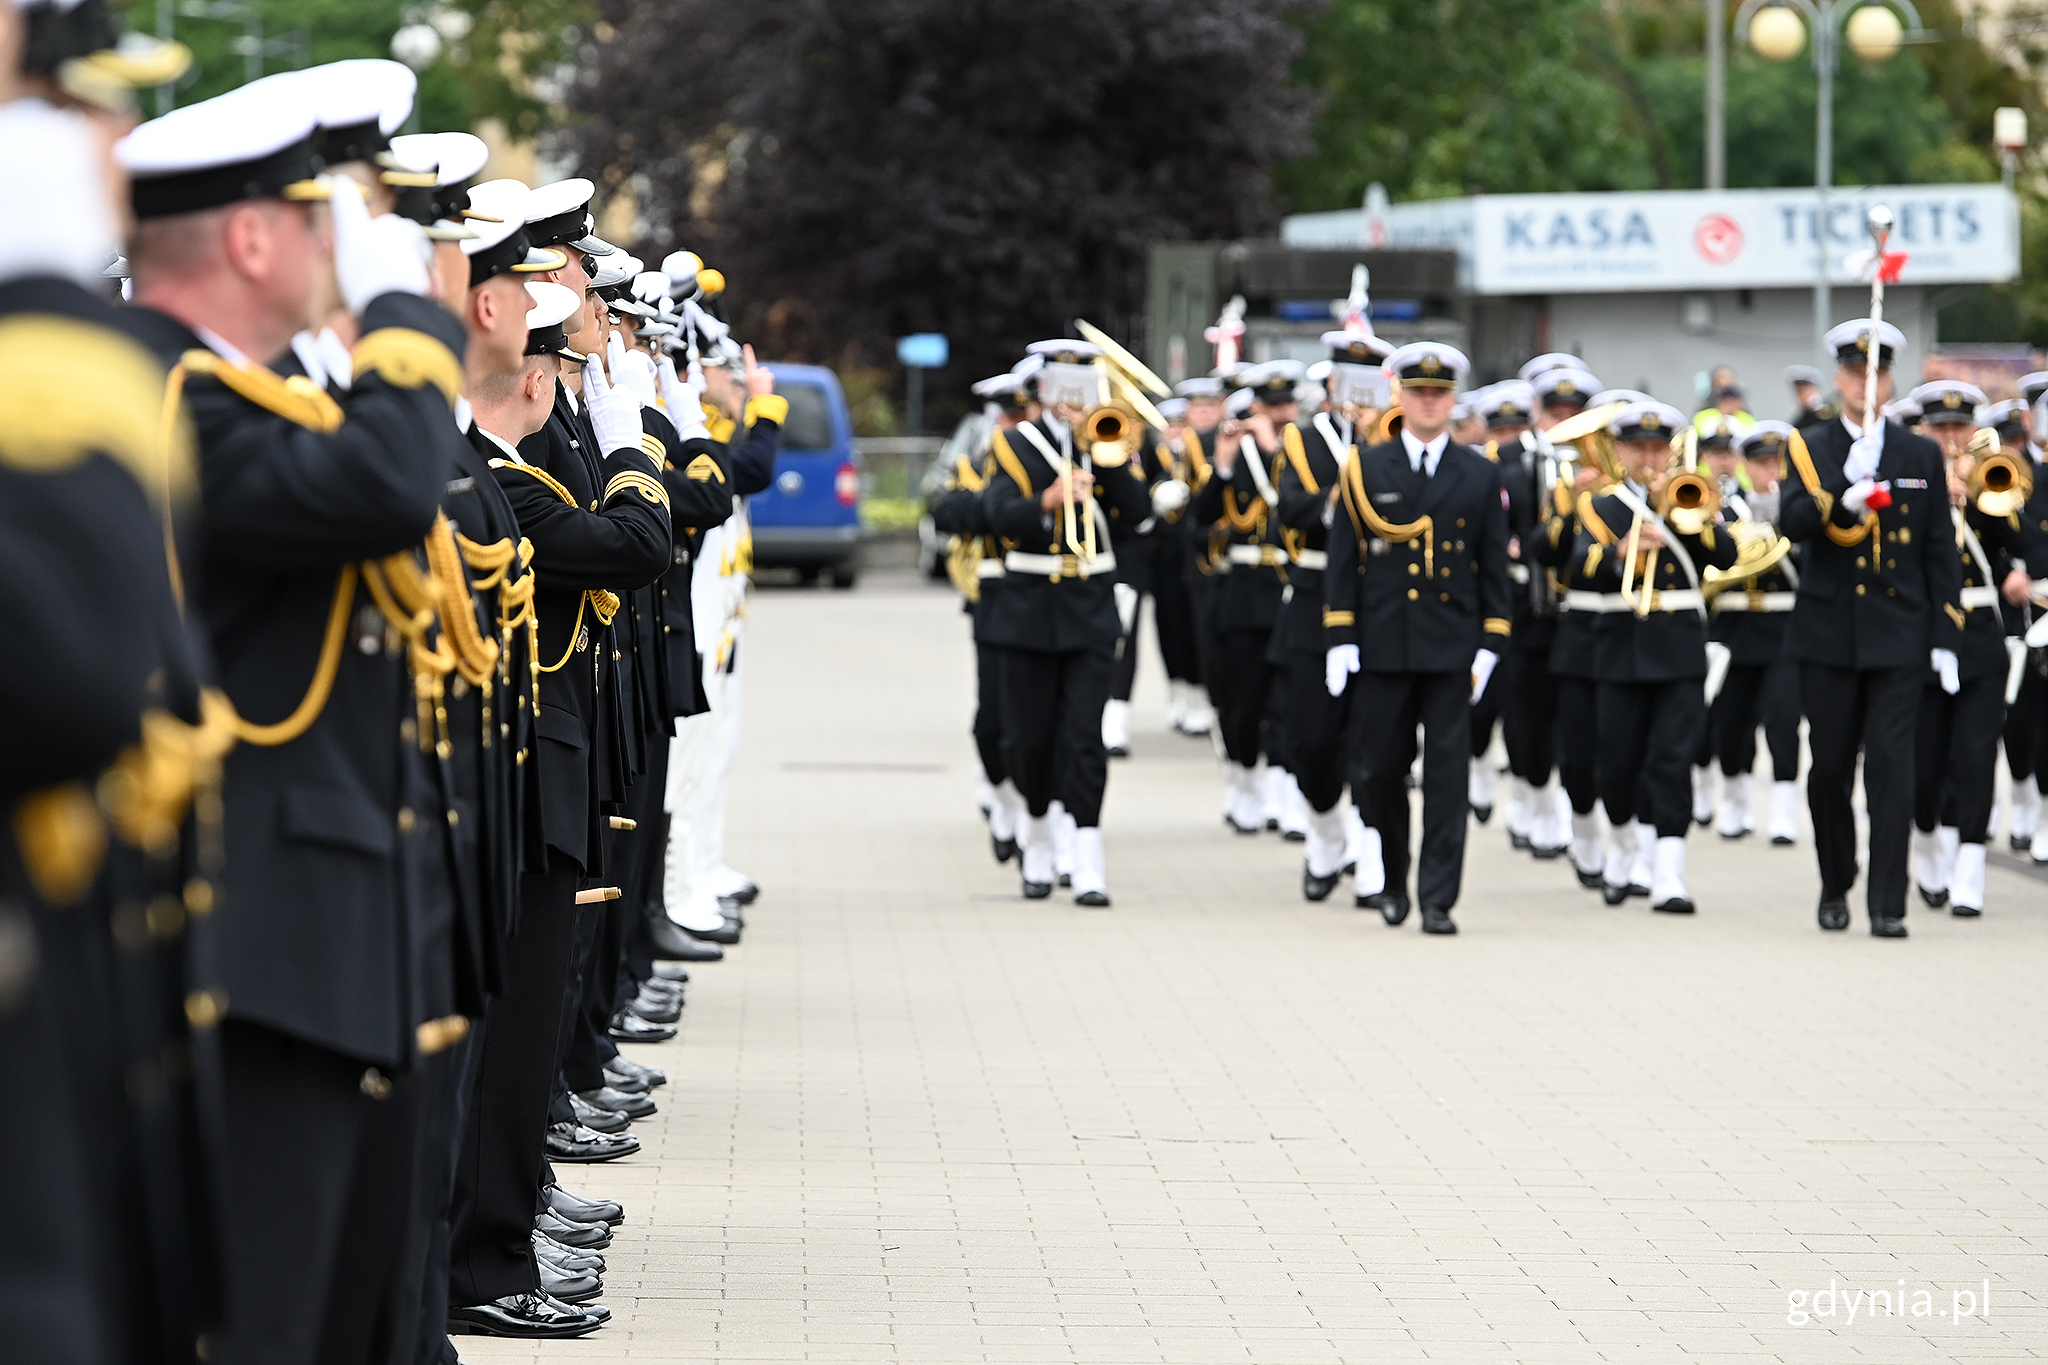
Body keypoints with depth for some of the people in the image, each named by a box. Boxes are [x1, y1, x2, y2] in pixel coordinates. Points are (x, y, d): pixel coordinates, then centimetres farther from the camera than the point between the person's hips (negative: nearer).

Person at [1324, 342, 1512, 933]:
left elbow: (1494, 568, 7)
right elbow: (1343, 559, 4)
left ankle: (1438, 899, -2)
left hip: (1452, 647, 0)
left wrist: (1490, 646, 0)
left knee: (1447, 773, -4)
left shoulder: (1481, 475, 7)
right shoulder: (1365, 469, 6)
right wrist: (1340, 639, -3)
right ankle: (1389, 881, 24)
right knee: (1379, 770, 5)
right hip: (1382, 644, 0)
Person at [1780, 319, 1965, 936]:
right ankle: (1835, 886, 25)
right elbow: (1791, 523, -12)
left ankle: (1888, 905, -7)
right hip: (1829, 634, 0)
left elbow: (1941, 553, 9)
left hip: (1899, 635, 0)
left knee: (1891, 767, -8)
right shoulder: (1810, 448, 4)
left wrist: (1945, 639, 3)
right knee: (1829, 768, 6)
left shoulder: (1921, 455, 8)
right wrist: (1844, 498, -30)